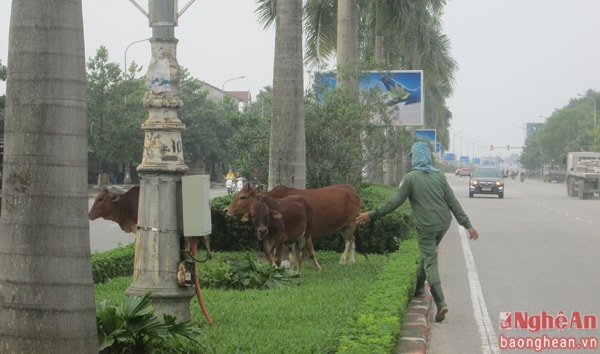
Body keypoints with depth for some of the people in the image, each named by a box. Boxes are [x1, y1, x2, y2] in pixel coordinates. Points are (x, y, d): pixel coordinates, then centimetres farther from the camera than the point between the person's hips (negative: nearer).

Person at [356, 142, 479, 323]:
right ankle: (418, 287, 36)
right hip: (443, 223, 5)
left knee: (430, 263, -4)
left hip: (426, 226, -5)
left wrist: (372, 214, -6)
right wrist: (467, 224, 4)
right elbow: (453, 202, 2)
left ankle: (440, 303, -17)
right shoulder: (439, 176, 3)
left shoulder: (410, 178, -10)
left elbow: (394, 202, -13)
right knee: (428, 253, 27)